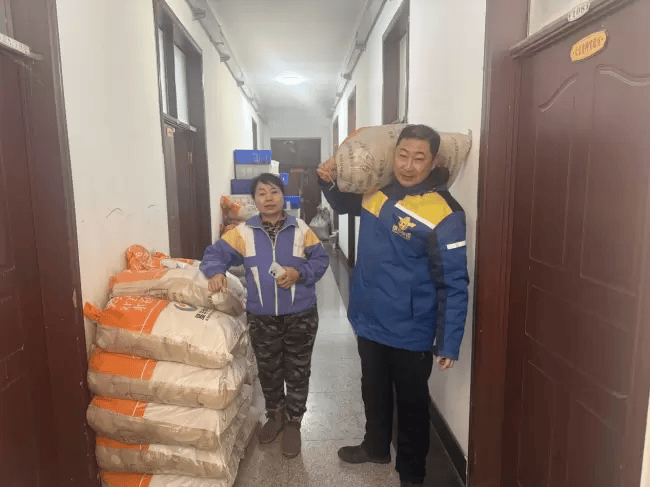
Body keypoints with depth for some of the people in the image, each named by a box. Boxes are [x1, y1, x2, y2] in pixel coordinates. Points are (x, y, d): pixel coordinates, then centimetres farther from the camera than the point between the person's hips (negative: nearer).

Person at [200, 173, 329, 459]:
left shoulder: (301, 229, -5)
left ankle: (293, 423, 33)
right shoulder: (243, 233, -3)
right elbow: (215, 253, -1)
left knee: (298, 372, 12)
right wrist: (216, 272, -22)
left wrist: (300, 272, -19)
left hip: (301, 316, -1)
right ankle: (275, 415, 43)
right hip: (262, 318, 1)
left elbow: (321, 260, -2)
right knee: (268, 372, 19)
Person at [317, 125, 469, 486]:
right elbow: (344, 204, 19)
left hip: (411, 333, -5)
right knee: (374, 391, 26)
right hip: (369, 322, 6)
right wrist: (330, 182, -2)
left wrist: (449, 343, -17)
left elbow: (453, 285, -18)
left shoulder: (444, 214, -21)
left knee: (412, 403, 17)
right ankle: (376, 447, 52)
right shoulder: (377, 191, -2)